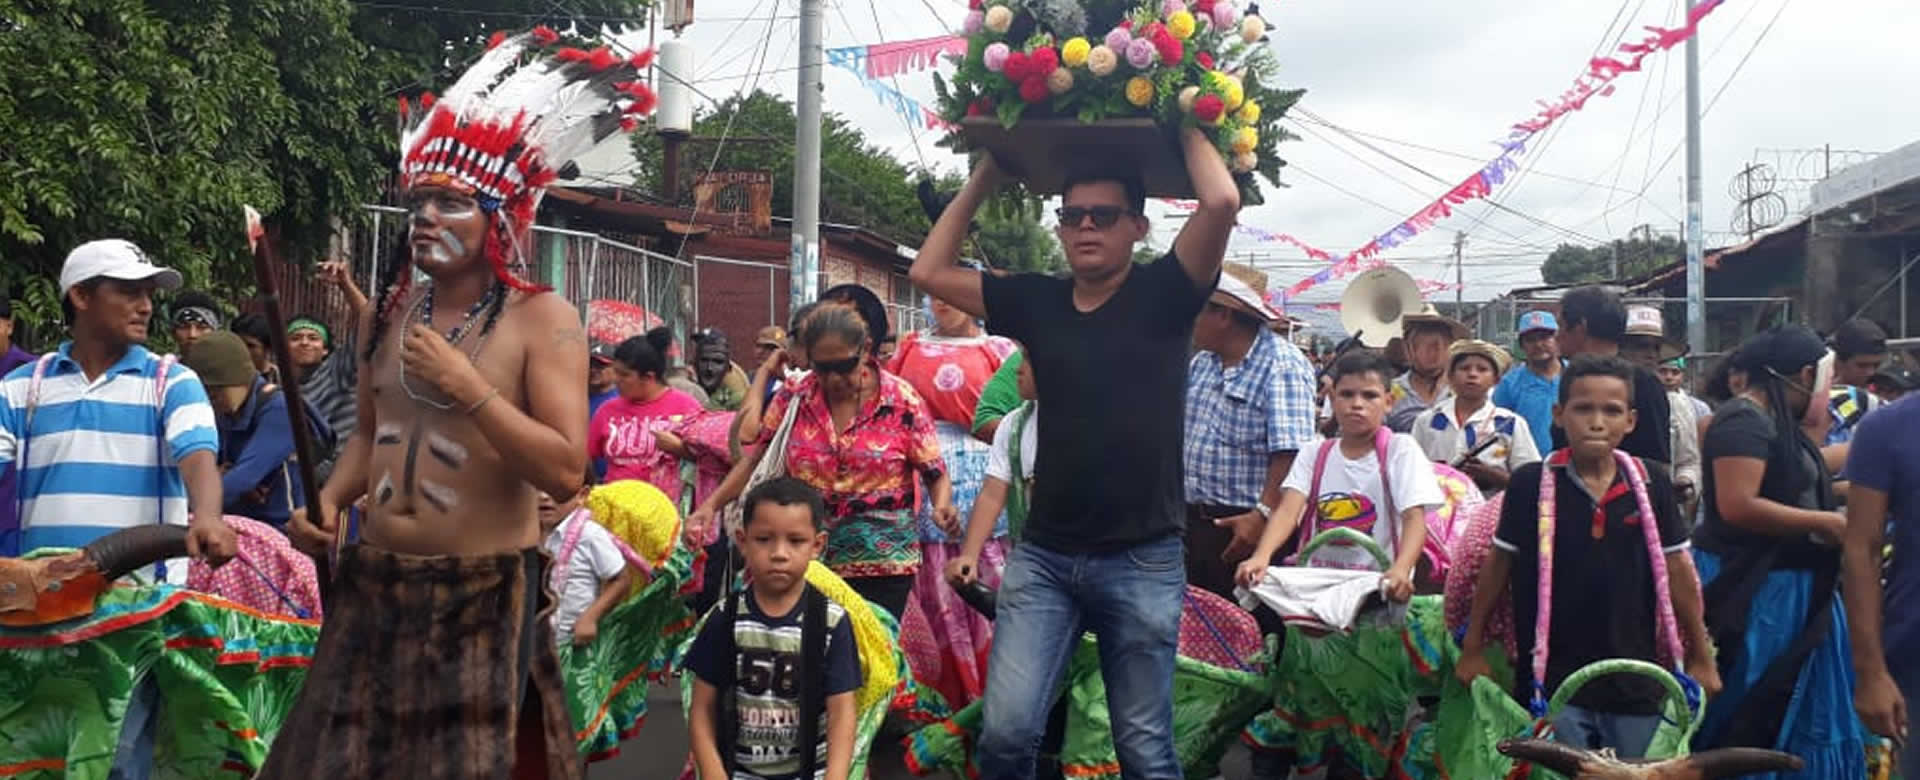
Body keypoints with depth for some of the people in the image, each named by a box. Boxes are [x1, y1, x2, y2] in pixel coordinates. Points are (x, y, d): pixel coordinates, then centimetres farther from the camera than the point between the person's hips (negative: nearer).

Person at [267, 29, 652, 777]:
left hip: (486, 596, -5)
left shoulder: (542, 320, -10)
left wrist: (468, 388, -22)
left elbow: (566, 472, -18)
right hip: (373, 587, 6)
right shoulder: (387, 314, 9)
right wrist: (329, 500, 4)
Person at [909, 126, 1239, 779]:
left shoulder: (1162, 293, -2)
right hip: (1043, 555, 3)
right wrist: (985, 176, 10)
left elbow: (1222, 201, -17)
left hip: (1143, 560, -2)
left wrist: (1187, 127, -1)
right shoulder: (1036, 301, 7)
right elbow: (928, 272, 8)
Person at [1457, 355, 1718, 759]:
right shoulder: (1529, 483, -7)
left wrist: (1701, 657, 10)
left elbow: (1676, 570, 6)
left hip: (1634, 684, 2)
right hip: (1551, 681, -2)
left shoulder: (1652, 486, -2)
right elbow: (1498, 563, 2)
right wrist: (1473, 648, 4)